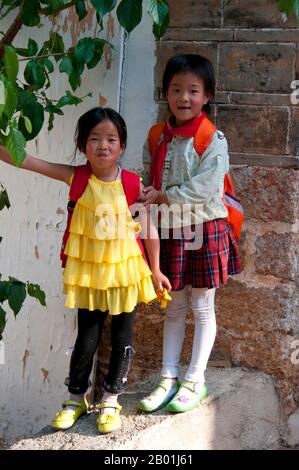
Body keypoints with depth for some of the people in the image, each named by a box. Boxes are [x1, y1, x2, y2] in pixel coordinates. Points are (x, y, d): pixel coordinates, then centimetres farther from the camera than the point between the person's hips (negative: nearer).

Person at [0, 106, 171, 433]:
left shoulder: (132, 184, -12)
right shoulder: (75, 177, -11)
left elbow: (149, 228, -2)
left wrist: (155, 270, 3)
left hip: (124, 271, 0)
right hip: (88, 272, 0)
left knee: (121, 338, 10)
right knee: (86, 338, 10)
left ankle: (110, 400, 27)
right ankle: (76, 398, 29)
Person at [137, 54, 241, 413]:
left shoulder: (213, 141, -12)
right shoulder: (156, 138, 4)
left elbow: (204, 188, -21)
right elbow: (148, 182, 9)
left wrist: (163, 197, -19)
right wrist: (150, 197, -13)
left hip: (204, 231, -5)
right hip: (170, 232, 5)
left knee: (202, 308, 7)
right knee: (174, 308, 13)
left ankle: (195, 381, 16)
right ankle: (168, 379, 21)